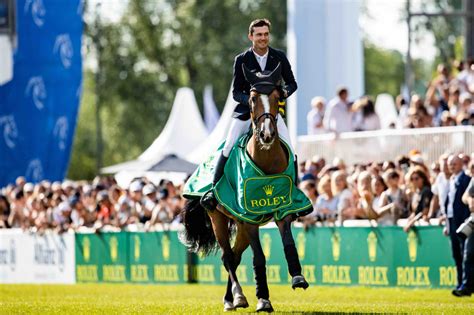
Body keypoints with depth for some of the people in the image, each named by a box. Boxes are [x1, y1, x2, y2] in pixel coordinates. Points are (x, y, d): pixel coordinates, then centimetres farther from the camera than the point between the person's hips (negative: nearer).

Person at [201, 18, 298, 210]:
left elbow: (292, 83, 7)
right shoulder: (241, 60, -5)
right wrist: (250, 99, -25)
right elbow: (236, 92, -3)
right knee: (229, 147, -14)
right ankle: (214, 189, -7)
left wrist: (285, 92, -17)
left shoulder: (279, 57, 0)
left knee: (289, 150, -11)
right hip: (246, 110, -1)